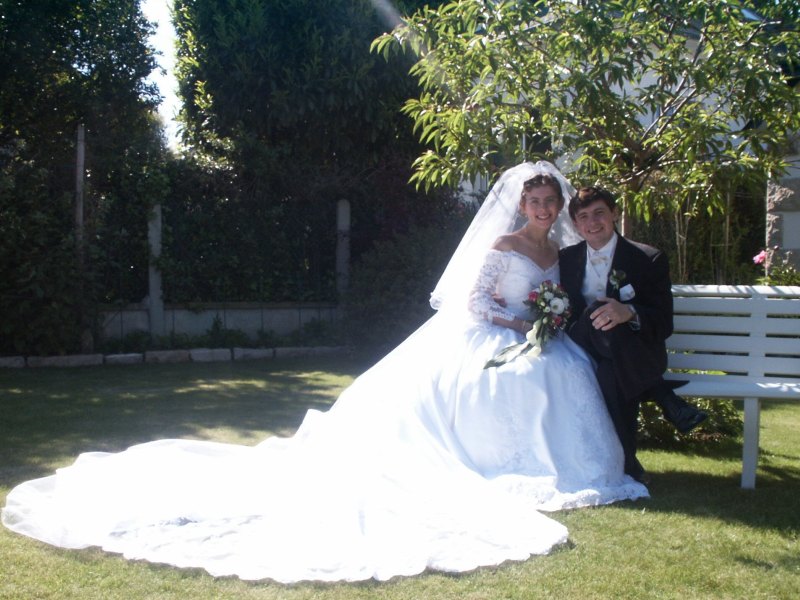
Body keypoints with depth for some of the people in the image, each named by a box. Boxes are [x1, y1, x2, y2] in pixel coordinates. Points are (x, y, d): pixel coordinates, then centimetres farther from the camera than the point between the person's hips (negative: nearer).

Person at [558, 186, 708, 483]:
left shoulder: (650, 259, -1)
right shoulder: (567, 259, 10)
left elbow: (664, 324, -9)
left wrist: (629, 313, -31)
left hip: (635, 357, -2)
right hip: (586, 357, 3)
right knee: (596, 310, -33)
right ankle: (668, 402, -21)